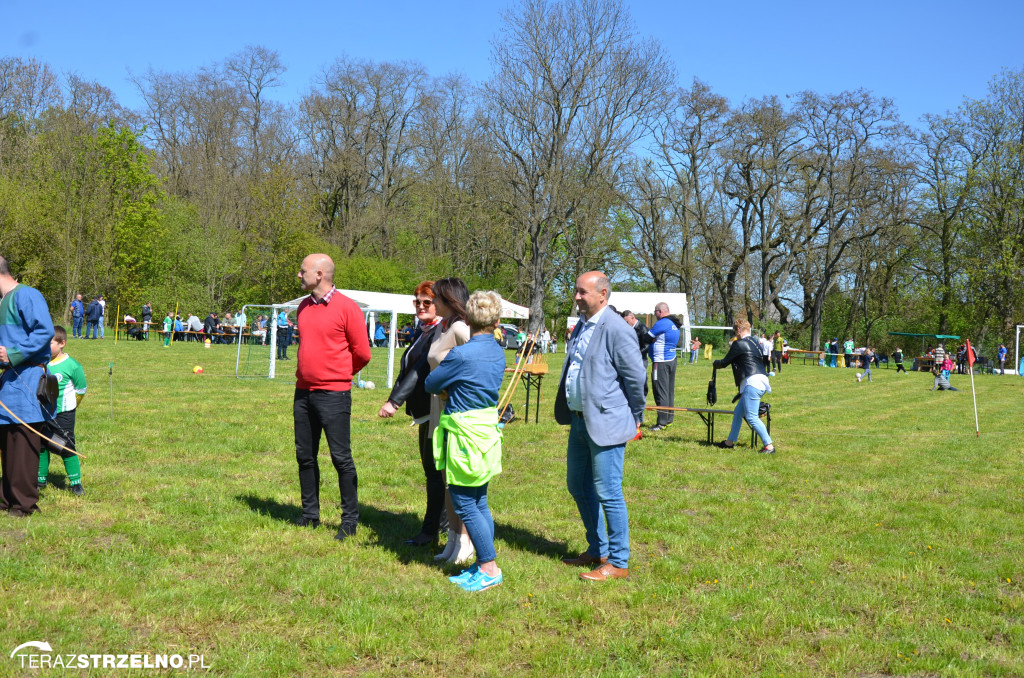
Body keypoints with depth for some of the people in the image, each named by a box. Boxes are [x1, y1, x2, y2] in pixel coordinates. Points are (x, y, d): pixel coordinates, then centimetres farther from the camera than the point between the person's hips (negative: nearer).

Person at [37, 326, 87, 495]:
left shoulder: (72, 365, -11)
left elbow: (81, 390, 0)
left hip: (63, 414, -4)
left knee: (67, 447, -1)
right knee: (41, 446, 13)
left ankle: (75, 482, 9)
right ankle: (41, 479, 27)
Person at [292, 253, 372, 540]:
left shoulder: (347, 307, -10)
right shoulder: (303, 307, 11)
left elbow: (362, 353, -5)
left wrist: (337, 375, 8)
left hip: (333, 395, -7)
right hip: (303, 392, 7)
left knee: (341, 457, -3)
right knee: (305, 456, 11)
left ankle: (350, 520, 5)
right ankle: (310, 514, 23)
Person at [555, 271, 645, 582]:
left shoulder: (616, 329, -17)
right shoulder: (581, 325, 11)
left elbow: (636, 377, -15)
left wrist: (634, 417, -4)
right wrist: (570, 413, 18)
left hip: (606, 423, -10)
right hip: (579, 420, 10)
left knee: (608, 494, -3)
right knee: (578, 486, 18)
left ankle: (618, 563, 9)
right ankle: (597, 550, 33)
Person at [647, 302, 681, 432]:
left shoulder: (662, 323, -16)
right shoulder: (674, 324, 13)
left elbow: (647, 337, -10)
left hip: (661, 362, -10)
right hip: (672, 359, 10)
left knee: (661, 392, -6)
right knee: (669, 391, 14)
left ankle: (662, 423, -5)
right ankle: (669, 419, 20)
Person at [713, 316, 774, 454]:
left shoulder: (739, 344, -6)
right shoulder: (755, 342, 19)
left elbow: (725, 362, 0)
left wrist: (715, 364, 22)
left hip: (752, 382, -10)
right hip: (762, 382, 10)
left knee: (751, 417, -11)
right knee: (738, 412, 18)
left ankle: (769, 446, -16)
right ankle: (730, 442, 28)